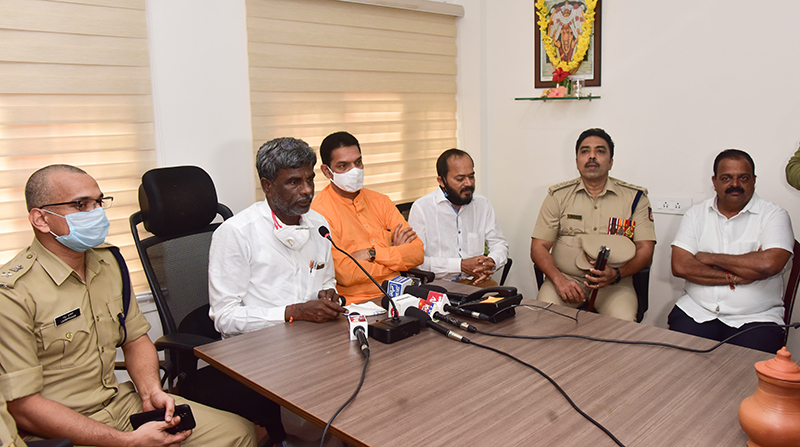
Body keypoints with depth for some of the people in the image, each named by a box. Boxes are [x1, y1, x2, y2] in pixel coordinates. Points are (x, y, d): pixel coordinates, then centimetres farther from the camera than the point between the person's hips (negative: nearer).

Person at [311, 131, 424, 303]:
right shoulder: (320, 212, -8)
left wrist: (374, 254, -10)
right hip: (357, 304, -5)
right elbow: (345, 275, -17)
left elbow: (418, 253, 4)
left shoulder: (380, 201, 12)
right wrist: (395, 254, -4)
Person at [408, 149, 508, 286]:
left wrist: (491, 262, -8)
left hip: (476, 281, 4)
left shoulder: (482, 204, 11)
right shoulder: (422, 208, -6)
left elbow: (500, 244, 16)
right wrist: (461, 265, -18)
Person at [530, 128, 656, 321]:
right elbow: (538, 248, 3)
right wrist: (559, 280, -15)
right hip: (565, 278, 0)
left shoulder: (635, 197, 7)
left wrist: (616, 274, -17)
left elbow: (645, 251, 3)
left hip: (613, 283, 0)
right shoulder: (558, 195, 7)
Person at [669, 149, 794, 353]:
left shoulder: (774, 215, 4)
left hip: (755, 318, -1)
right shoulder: (696, 214, 10)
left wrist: (710, 258, -6)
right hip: (696, 311, 2)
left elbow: (768, 264, -16)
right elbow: (680, 266, -3)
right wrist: (734, 278, -10)